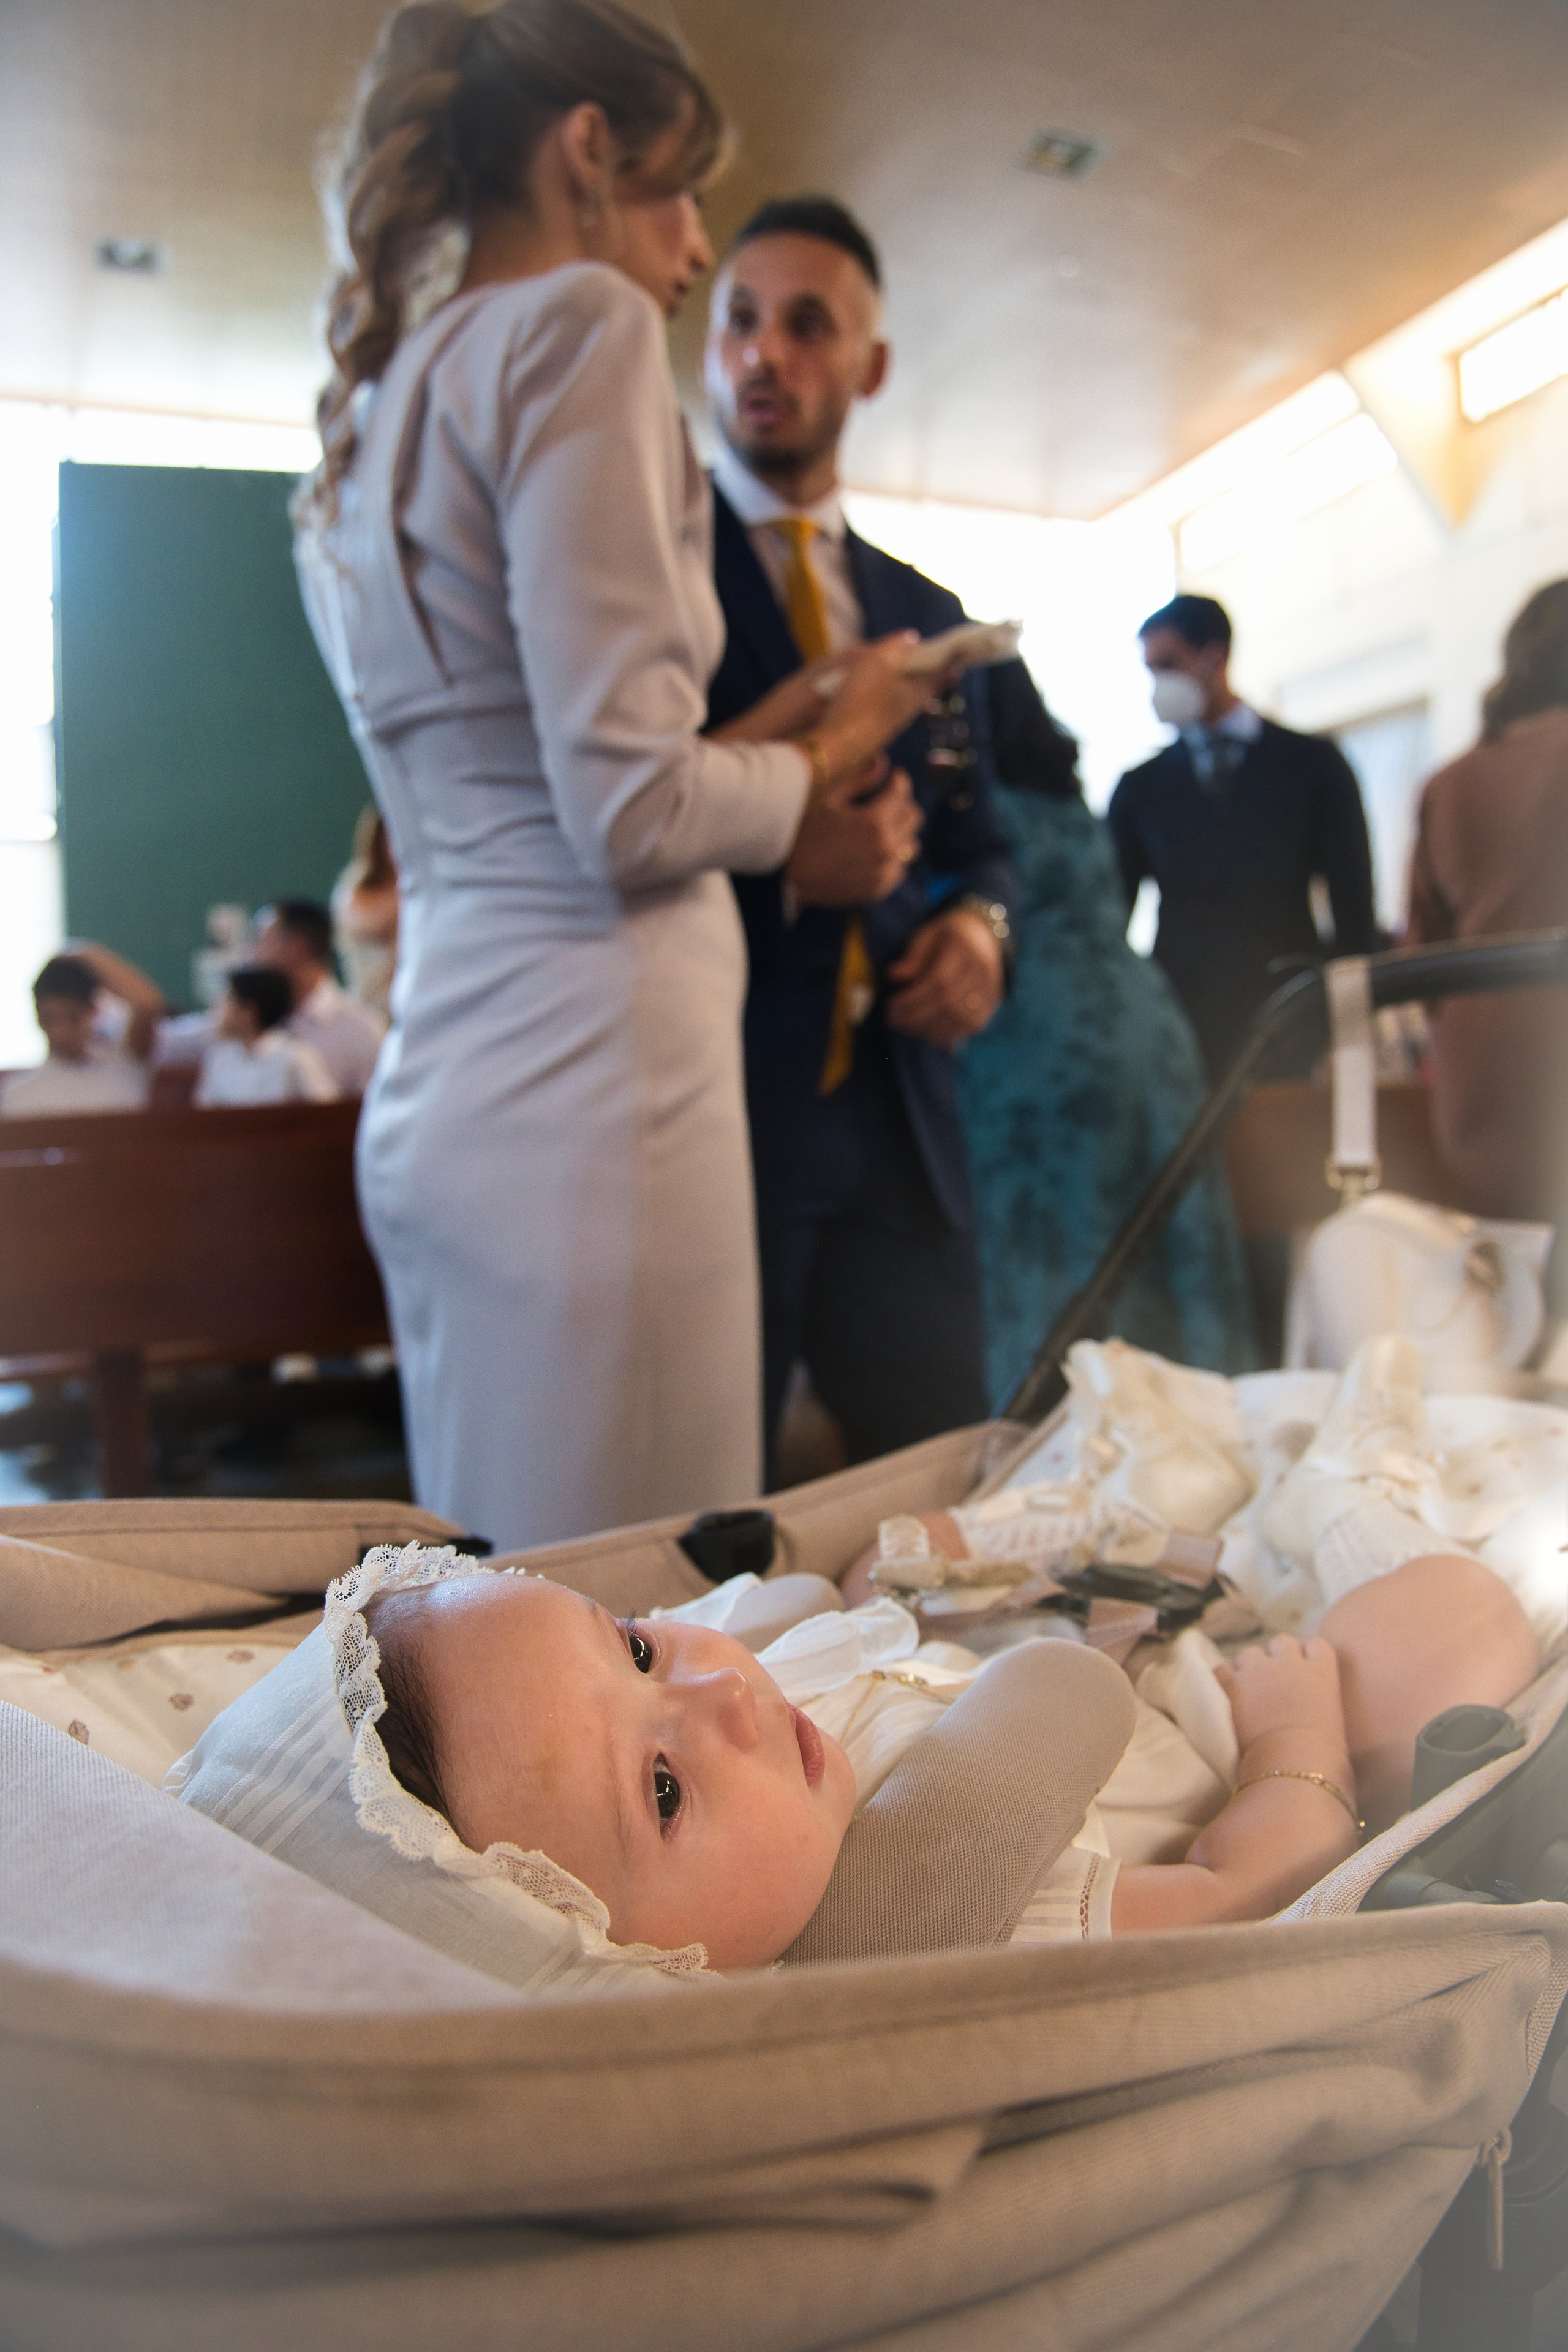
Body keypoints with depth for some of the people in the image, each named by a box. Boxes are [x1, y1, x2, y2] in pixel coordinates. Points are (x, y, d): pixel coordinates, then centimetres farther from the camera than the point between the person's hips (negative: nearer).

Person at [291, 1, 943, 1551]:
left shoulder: (374, 406, 22)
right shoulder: (580, 325, -4)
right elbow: (628, 810, -15)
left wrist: (773, 789, 16)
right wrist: (822, 758, 4)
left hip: (435, 1095, 9)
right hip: (588, 1090, -9)